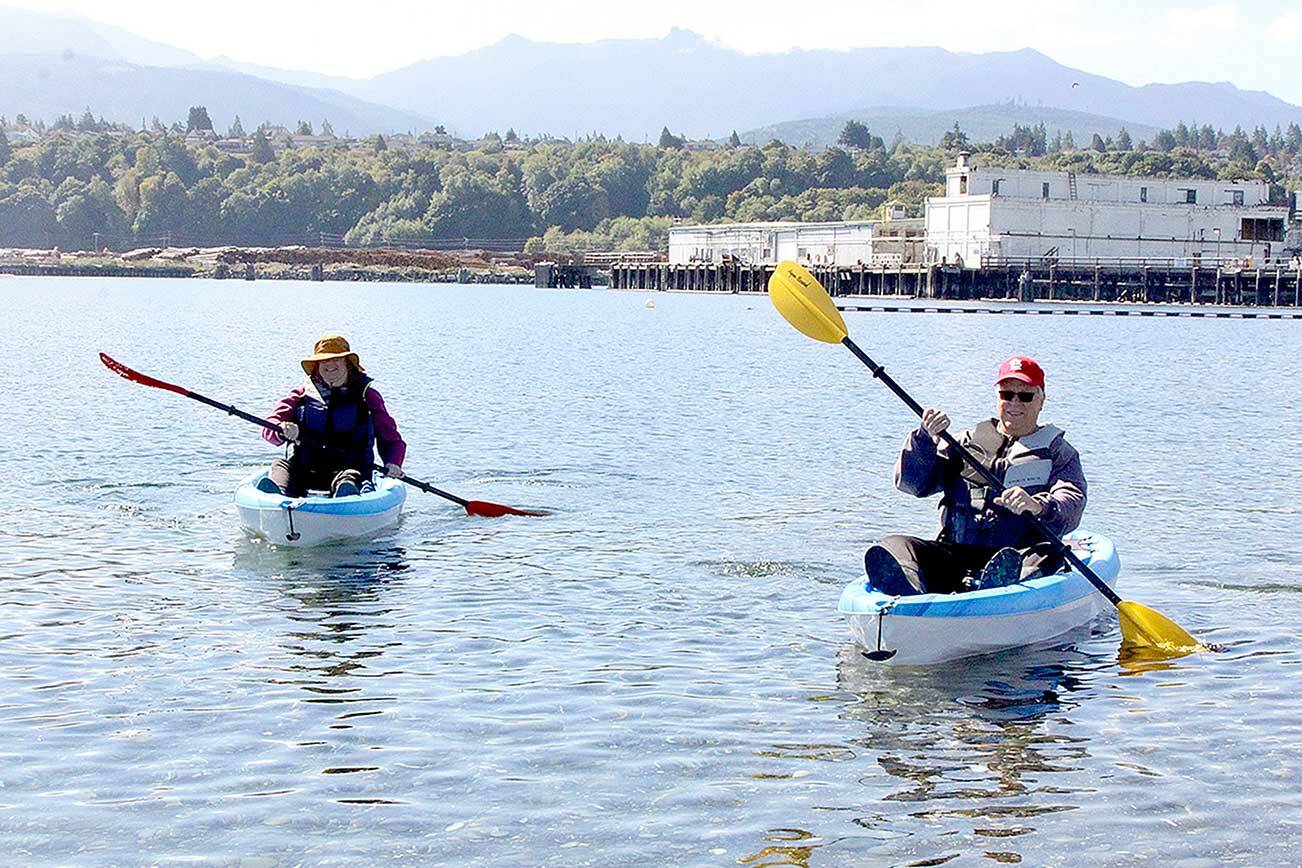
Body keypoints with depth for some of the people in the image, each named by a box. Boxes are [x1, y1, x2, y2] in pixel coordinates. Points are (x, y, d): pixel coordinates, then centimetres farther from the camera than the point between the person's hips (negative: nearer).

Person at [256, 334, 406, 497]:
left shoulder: (366, 395, 13)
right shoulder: (302, 394, 17)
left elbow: (393, 441, 13)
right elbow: (268, 427, 5)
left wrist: (393, 464, -10)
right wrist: (283, 430, -21)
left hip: (350, 467, -2)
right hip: (306, 470, 3)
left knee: (348, 477, -37)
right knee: (280, 465, -27)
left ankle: (346, 494, -72)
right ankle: (276, 494, -60)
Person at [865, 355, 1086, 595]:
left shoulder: (1058, 453, 14)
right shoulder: (966, 442, 22)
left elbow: (1071, 507, -5)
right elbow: (911, 483, 11)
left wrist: (1038, 506, -29)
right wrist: (926, 438, -8)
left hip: (1018, 555, -2)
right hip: (954, 554, 2)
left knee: (1048, 554, -36)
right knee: (888, 551, -23)